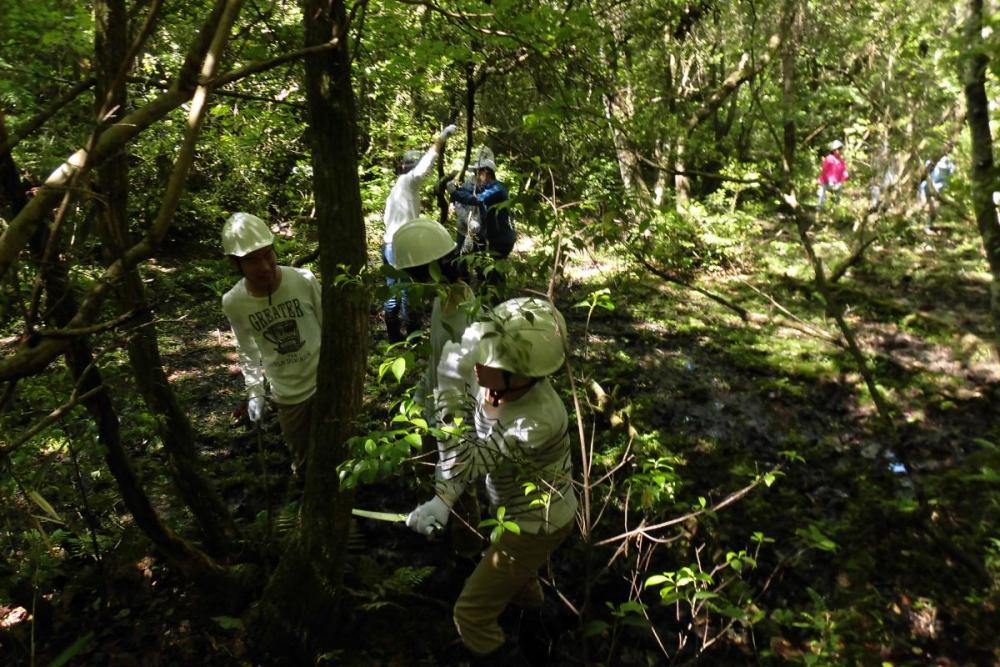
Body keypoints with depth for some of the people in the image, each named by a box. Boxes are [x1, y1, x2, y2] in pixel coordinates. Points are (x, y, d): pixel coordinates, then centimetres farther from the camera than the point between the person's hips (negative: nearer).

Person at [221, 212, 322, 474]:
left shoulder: (304, 280, -20)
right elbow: (248, 350, 3)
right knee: (302, 460, 18)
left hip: (325, 382, -1)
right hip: (287, 395, 2)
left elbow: (329, 327, -5)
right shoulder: (233, 303, -15)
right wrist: (254, 391, 4)